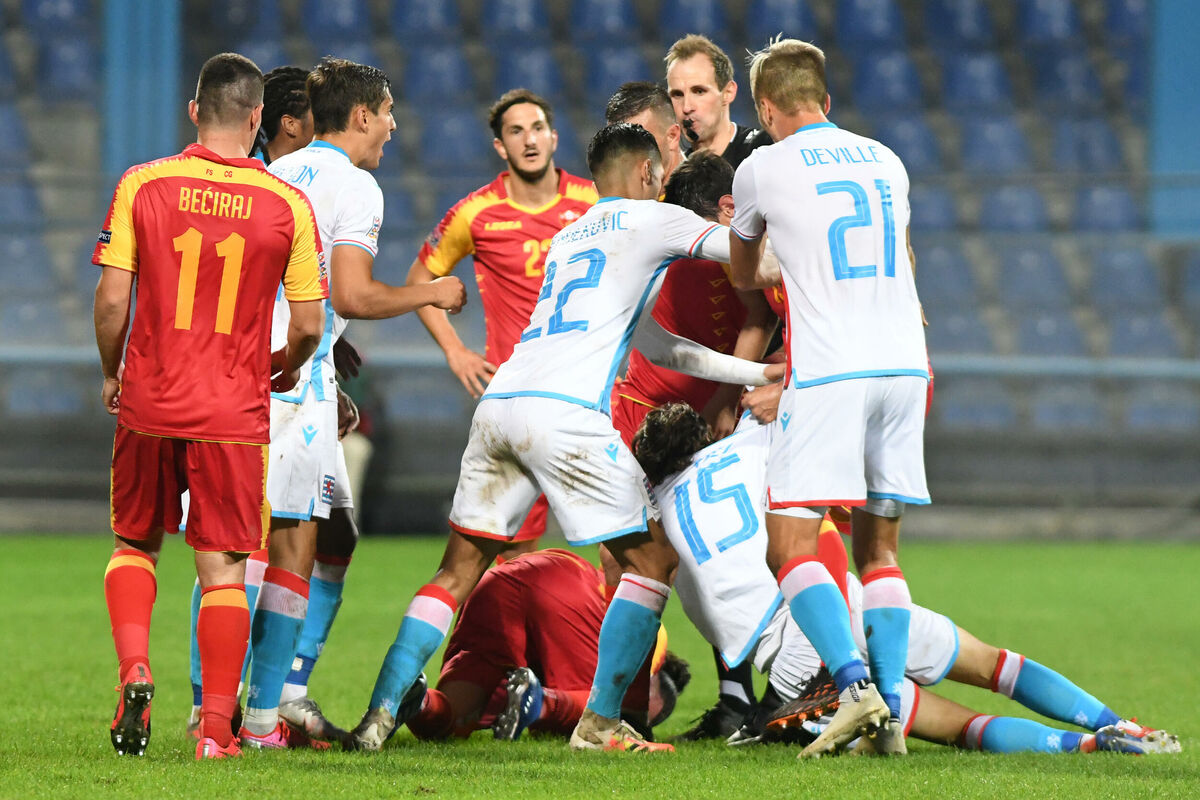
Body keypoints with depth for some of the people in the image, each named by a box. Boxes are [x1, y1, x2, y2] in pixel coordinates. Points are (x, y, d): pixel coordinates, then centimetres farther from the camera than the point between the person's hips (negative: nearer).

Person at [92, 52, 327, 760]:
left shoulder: (141, 187, -4)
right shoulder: (288, 205, -4)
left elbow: (112, 301, -5)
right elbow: (310, 325, -2)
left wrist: (112, 374, 12)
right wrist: (282, 367, 19)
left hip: (149, 404, 1)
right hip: (234, 411, -1)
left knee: (135, 544, 20)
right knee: (223, 568, 5)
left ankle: (135, 672, -1)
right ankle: (216, 728, 3)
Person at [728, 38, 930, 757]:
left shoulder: (763, 169, 2)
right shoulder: (885, 161, 15)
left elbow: (744, 277, 20)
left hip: (828, 373, -5)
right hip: (905, 366, 5)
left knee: (793, 547, -5)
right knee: (880, 549, 11)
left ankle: (856, 688, -22)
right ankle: (892, 712, 3)